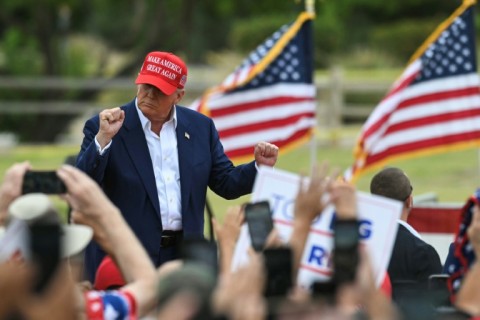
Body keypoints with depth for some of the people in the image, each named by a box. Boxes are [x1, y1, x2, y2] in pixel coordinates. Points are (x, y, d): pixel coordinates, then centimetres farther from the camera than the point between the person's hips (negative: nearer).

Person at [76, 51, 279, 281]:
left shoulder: (200, 127, 9)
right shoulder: (105, 127, -3)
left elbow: (226, 183, 12)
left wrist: (259, 166, -6)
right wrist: (103, 139, -24)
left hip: (184, 260, 3)